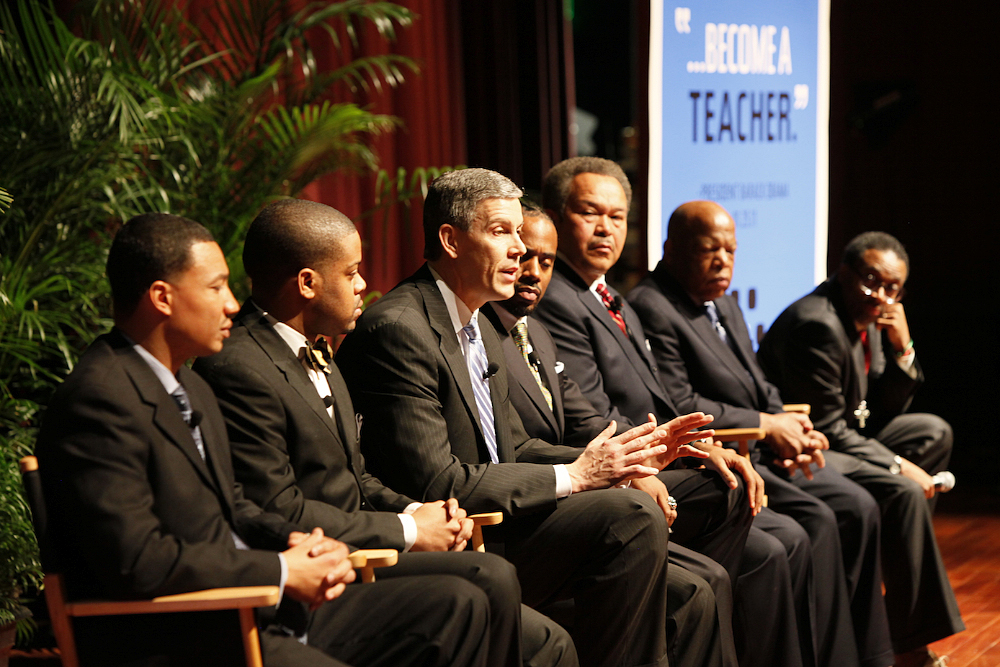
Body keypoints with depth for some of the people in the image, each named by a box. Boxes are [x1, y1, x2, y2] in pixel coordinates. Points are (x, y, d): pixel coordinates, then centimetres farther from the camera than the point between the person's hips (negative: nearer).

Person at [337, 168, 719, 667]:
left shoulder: (480, 330, 17)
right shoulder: (397, 329, -16)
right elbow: (435, 485, -21)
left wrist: (622, 459, 3)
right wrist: (572, 476, -17)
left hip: (489, 531, 10)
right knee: (630, 514, -22)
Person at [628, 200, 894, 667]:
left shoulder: (724, 304, 18)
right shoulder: (652, 309, -14)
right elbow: (679, 407, -21)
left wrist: (790, 427, 0)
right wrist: (766, 426, -15)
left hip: (758, 452, 10)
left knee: (858, 507, -2)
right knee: (815, 519, -24)